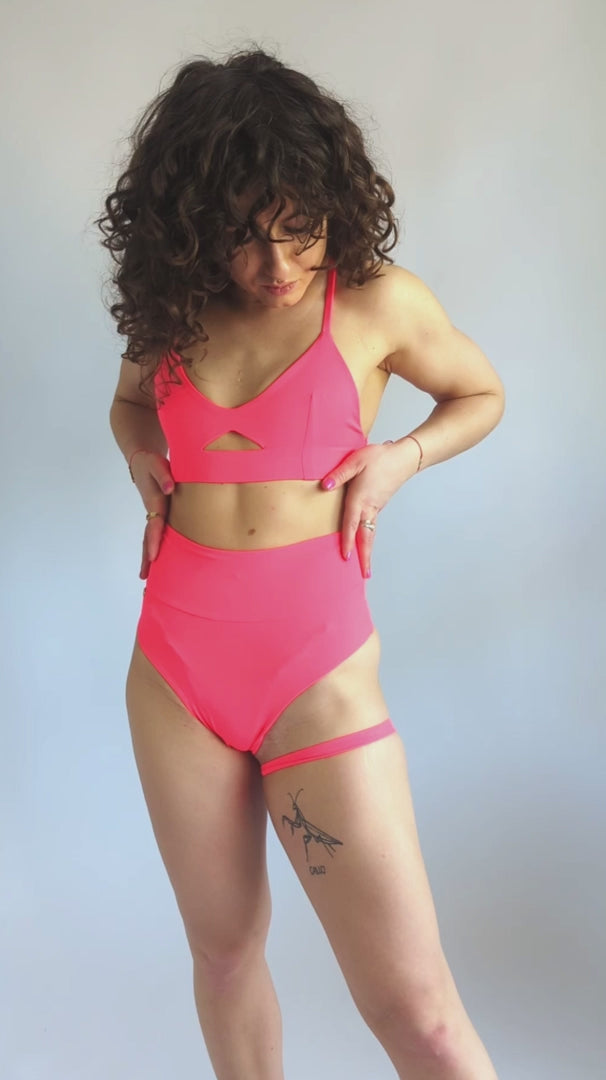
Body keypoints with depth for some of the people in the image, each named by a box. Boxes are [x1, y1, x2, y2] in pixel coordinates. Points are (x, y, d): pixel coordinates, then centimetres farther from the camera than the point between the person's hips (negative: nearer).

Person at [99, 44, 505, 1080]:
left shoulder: (377, 301, -4)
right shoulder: (174, 311, 5)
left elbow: (482, 395, 13)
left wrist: (401, 456, -6)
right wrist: (145, 461, 5)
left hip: (317, 669, -4)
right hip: (175, 662, 4)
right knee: (223, 948, 18)